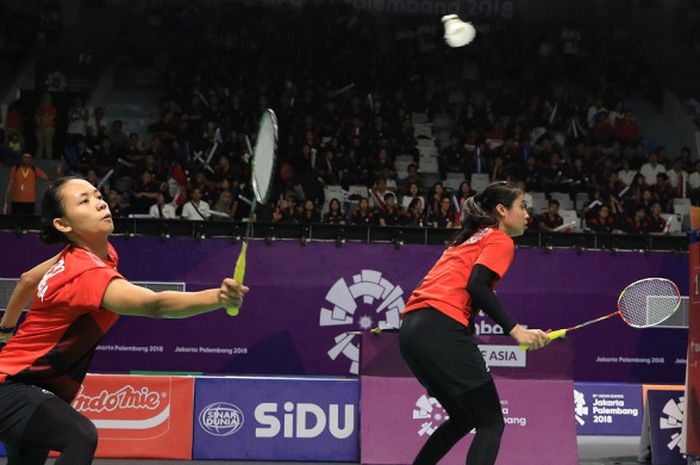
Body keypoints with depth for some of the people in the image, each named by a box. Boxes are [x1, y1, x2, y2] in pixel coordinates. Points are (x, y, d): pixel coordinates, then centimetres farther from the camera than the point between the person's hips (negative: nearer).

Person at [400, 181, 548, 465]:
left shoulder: (468, 239, 29)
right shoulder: (500, 240, 3)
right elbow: (477, 286, -13)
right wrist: (515, 329, -16)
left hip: (412, 328, 9)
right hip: (441, 331, -9)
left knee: (465, 418, 23)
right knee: (491, 424, -3)